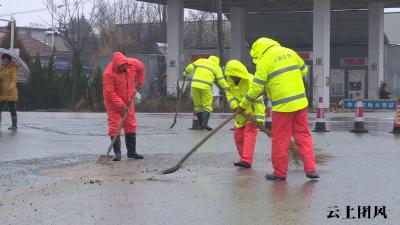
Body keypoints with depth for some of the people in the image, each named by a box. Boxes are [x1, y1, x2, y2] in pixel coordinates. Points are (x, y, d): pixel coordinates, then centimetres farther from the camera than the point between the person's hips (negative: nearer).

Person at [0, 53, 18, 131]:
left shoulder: (13, 68, -3)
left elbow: (14, 79, -11)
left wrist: (10, 87, -26)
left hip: (11, 92, -6)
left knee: (12, 109, -2)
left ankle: (14, 125, 5)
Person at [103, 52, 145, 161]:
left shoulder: (133, 63, -15)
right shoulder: (108, 73, -28)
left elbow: (141, 68, 11)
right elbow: (110, 93, -25)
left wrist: (139, 83, 9)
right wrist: (121, 105, -26)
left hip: (128, 101, 5)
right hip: (113, 103, -5)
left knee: (131, 126, 8)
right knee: (114, 127, -9)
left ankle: (131, 151, 18)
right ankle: (117, 153, -5)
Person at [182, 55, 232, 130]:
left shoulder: (201, 61, 18)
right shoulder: (217, 67, 12)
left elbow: (190, 67, 11)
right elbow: (221, 80, 6)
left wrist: (185, 74, 28)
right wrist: (227, 90, 10)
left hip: (195, 85, 3)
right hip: (206, 87, -3)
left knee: (198, 105, 13)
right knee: (207, 106, 4)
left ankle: (201, 124, 12)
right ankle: (204, 123, -14)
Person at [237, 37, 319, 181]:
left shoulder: (264, 62, -7)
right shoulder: (289, 52, 9)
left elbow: (256, 88, -8)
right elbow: (303, 70, 19)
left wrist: (243, 105, 2)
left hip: (283, 106, -5)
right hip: (300, 102, 5)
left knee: (280, 140, 5)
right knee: (303, 136, 10)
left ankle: (280, 172, 13)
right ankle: (310, 169, 5)